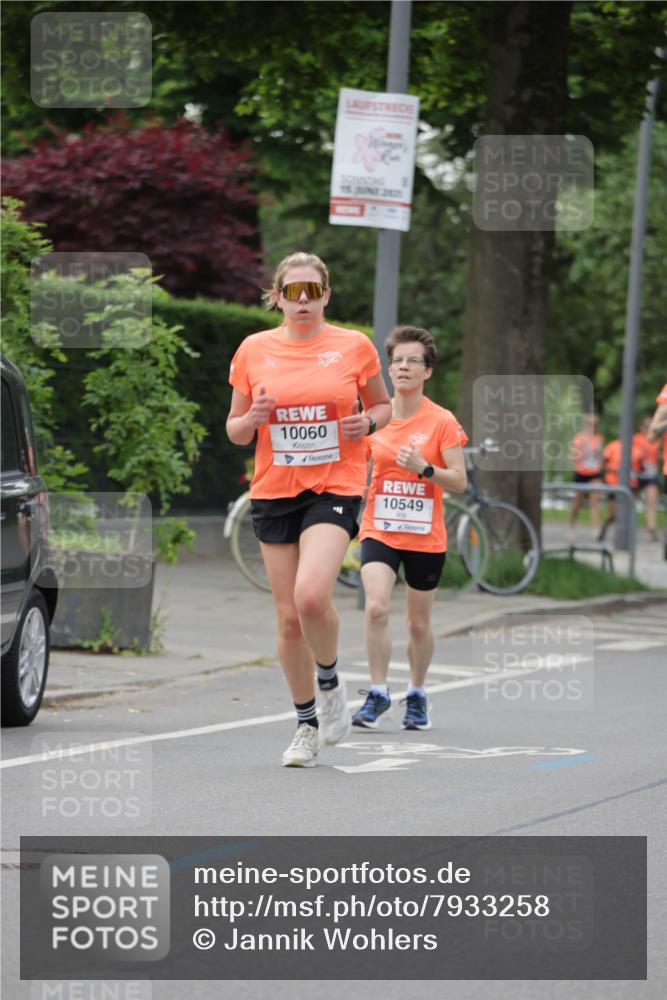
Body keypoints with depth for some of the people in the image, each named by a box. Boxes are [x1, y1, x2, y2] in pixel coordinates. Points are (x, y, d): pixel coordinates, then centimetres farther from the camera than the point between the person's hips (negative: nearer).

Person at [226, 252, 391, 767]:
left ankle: (330, 682, 5)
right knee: (289, 616, 4)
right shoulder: (254, 350, 5)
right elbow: (235, 430, 12)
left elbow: (383, 405, 14)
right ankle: (307, 725, 19)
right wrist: (252, 418, -11)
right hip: (274, 492, 3)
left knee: (311, 596, -24)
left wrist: (368, 422, -8)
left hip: (335, 488, -3)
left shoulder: (354, 346, 1)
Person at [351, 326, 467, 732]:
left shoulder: (443, 422, -6)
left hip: (426, 537, -1)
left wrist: (424, 468, -23)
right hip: (379, 531, 1)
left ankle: (417, 695, 29)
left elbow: (459, 482, -7)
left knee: (419, 622, 9)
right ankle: (378, 693, -10)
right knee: (376, 607, -19)